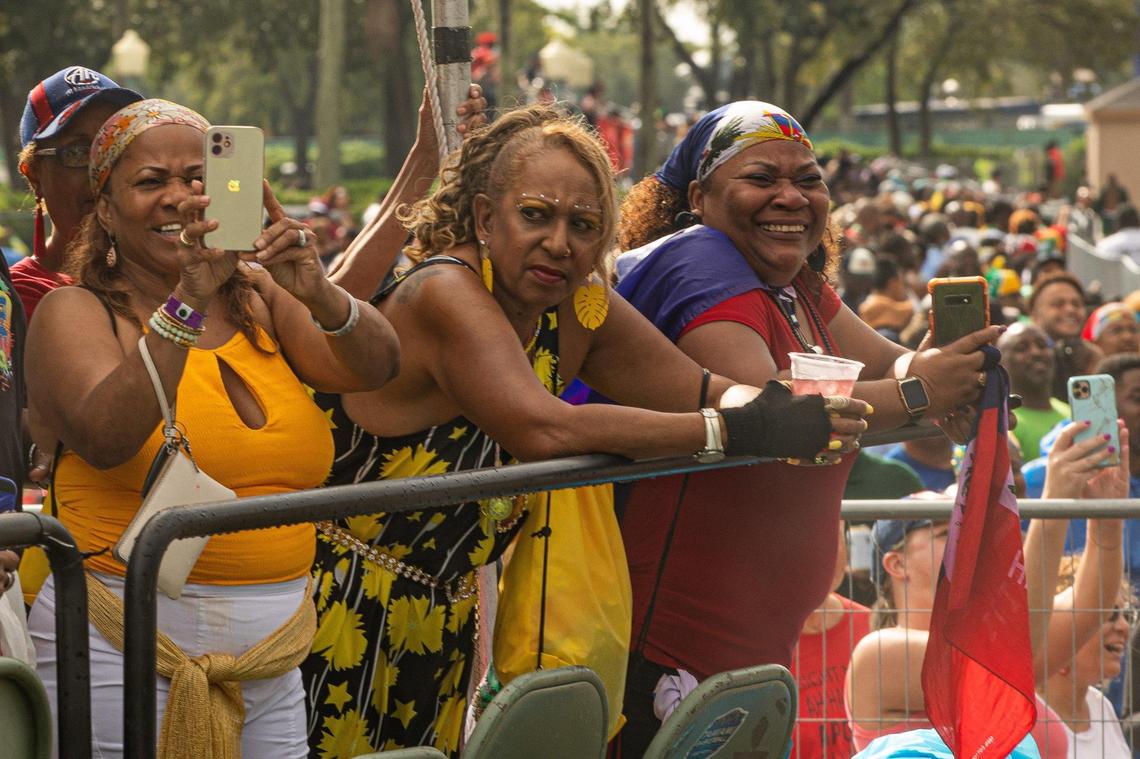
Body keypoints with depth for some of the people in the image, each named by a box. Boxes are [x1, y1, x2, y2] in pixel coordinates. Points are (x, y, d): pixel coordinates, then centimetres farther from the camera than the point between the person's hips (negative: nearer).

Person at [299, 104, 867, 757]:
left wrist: (770, 413, -21)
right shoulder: (444, 294, -22)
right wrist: (737, 431, -35)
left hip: (443, 626, 7)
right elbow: (543, 428, -35)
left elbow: (705, 391, 4)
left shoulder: (579, 310, 2)